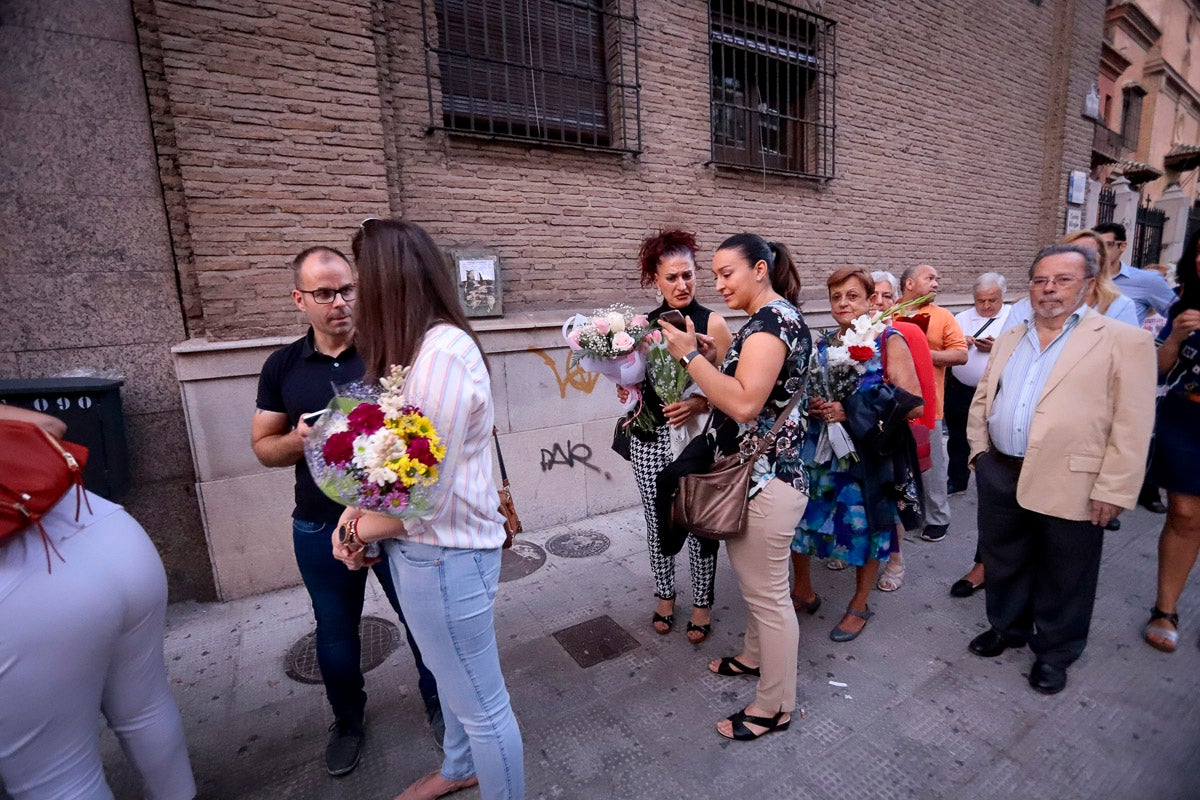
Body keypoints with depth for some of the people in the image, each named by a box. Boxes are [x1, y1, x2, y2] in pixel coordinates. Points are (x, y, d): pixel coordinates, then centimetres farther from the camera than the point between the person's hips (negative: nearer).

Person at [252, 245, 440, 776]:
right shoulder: (282, 366, 1)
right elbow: (263, 447, 6)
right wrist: (299, 440, -16)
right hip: (321, 529, 3)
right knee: (335, 631, 20)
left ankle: (438, 703, 40)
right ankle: (347, 720, 47)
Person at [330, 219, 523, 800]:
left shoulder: (442, 353, -24)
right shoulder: (416, 347, 7)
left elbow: (426, 496, -23)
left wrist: (360, 533, -6)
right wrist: (357, 512, -3)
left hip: (444, 555, -10)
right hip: (424, 550, 10)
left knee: (482, 704, 11)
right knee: (450, 677, 30)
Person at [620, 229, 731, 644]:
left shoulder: (712, 323, -5)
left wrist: (697, 404, -23)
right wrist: (627, 392, -6)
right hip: (649, 438, 4)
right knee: (658, 522, 14)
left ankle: (702, 602, 30)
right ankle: (665, 595, 36)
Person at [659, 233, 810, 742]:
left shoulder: (772, 318, -18)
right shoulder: (771, 318, 13)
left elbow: (745, 403, -29)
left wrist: (690, 356, -22)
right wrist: (714, 360, 3)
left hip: (766, 480, -10)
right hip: (755, 476, 10)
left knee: (767, 592, 5)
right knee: (753, 580, 25)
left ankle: (774, 707, 25)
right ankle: (756, 656, 47)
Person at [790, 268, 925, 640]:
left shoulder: (889, 342, -5)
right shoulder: (823, 345, 9)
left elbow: (915, 404, -12)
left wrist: (852, 411, -19)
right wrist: (812, 406, -5)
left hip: (867, 455, -4)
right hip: (818, 452, 4)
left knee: (863, 529, 8)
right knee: (797, 518, 4)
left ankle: (859, 605, 33)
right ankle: (804, 591, 30)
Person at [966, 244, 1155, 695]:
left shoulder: (1123, 341, -5)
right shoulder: (1010, 339, 11)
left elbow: (1132, 425, -9)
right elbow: (982, 398, 16)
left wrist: (1113, 489, -13)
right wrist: (979, 448, 7)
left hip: (1070, 485, -4)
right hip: (1000, 475, 5)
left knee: (1062, 578, 13)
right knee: (1002, 563, 19)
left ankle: (1054, 652, 33)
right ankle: (1007, 627, 40)